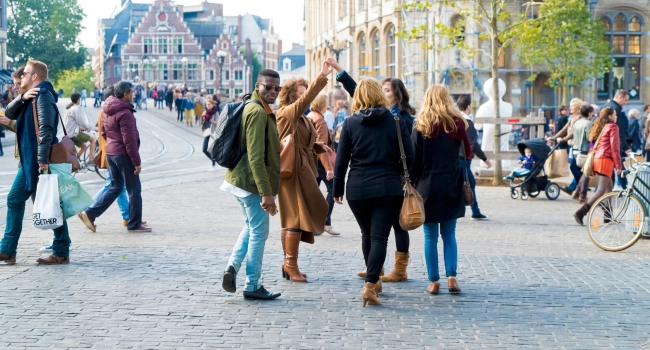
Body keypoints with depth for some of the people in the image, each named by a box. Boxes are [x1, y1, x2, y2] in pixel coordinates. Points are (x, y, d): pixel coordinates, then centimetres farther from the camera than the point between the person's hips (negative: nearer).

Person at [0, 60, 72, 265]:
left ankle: (62, 252, 3)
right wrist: (22, 98, -7)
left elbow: (46, 129, -22)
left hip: (39, 161, -10)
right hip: (29, 160, 10)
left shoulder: (43, 96, -13)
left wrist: (43, 160, -28)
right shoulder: (31, 97, 17)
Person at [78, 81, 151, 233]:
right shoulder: (125, 113, -18)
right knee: (134, 190, 3)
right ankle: (135, 224, 9)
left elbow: (103, 132, 18)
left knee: (115, 187, 16)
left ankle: (90, 213, 8)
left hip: (110, 152, 9)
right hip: (124, 154, -9)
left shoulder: (107, 111, 10)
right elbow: (129, 140, -19)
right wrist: (137, 162, -15)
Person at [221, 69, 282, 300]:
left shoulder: (258, 109, 14)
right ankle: (252, 286, 10)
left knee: (251, 227, 23)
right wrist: (266, 193, -26)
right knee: (259, 232, 1)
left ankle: (232, 266, 12)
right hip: (253, 183, -10)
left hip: (241, 180, 10)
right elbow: (255, 157, -25)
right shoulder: (257, 112, -19)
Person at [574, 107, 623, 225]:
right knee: (601, 190, -10)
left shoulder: (600, 127, 20)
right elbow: (614, 147, -10)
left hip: (597, 159, 9)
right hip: (606, 160, -9)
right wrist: (618, 165, -8)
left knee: (609, 187, 17)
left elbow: (592, 142, 18)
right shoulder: (613, 127, -4)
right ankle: (581, 213, -22)